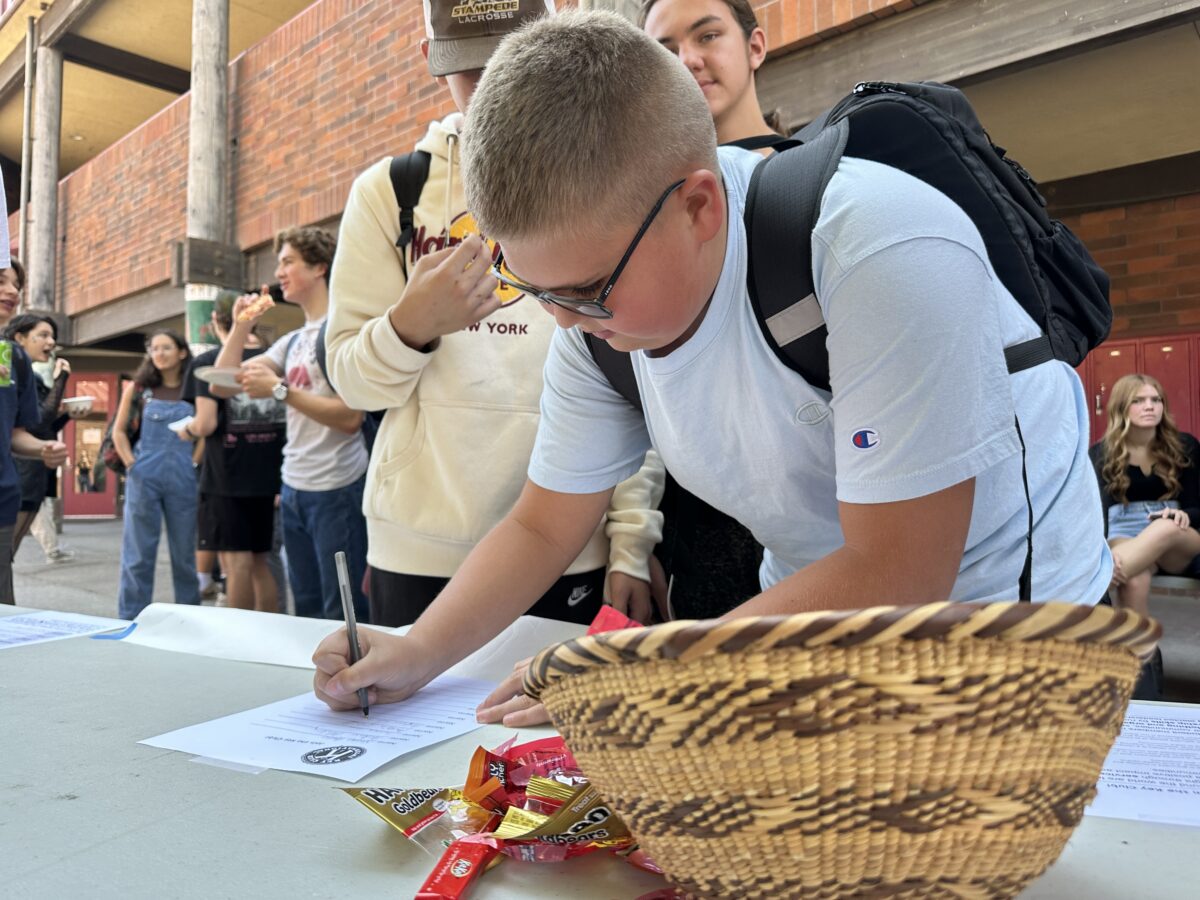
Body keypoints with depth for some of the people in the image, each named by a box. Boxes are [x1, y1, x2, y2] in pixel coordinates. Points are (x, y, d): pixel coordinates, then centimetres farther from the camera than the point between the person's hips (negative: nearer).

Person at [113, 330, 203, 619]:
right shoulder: (138, 387, 5)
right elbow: (118, 431, 8)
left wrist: (194, 463, -3)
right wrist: (132, 465, -2)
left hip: (183, 479, 0)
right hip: (144, 478, 0)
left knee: (184, 552, 8)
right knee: (138, 553, 4)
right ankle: (130, 619, 13)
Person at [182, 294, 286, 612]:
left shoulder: (207, 362, -5)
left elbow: (206, 424, -14)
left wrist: (187, 430, 7)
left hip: (226, 478, -4)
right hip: (269, 477, 5)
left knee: (237, 562, 0)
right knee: (260, 562, 14)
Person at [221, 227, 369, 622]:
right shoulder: (292, 341, 16)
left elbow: (350, 417, -19)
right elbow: (222, 386, 14)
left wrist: (280, 390, -18)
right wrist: (241, 326, 6)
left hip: (336, 489, -8)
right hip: (294, 488, 8)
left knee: (344, 616, -2)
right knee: (308, 611, 15)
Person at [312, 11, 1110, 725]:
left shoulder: (882, 255, -31)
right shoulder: (597, 311, -11)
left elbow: (898, 580, -28)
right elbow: (542, 528, -2)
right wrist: (417, 654, -15)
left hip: (1004, 605, -3)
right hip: (821, 606, 4)